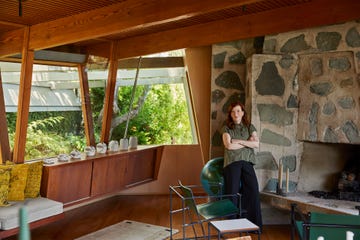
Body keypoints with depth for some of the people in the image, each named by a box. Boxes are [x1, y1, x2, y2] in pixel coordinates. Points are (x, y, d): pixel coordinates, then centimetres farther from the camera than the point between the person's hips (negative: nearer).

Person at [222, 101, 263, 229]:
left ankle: (254, 223, 3)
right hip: (232, 162, -2)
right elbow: (229, 145, -9)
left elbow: (256, 144, 1)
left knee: (253, 190, -7)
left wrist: (239, 141, -7)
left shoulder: (250, 127, 14)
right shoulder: (227, 128, 6)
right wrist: (247, 142, -1)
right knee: (233, 192, -4)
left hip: (247, 162, 2)